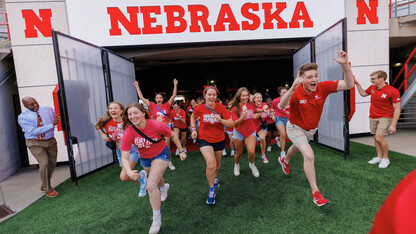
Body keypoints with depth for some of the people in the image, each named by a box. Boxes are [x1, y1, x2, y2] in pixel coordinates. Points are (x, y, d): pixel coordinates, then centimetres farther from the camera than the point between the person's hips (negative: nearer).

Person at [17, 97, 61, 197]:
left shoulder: (47, 110, -4)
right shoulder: (22, 117, -12)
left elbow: (59, 118, -2)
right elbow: (34, 132, -22)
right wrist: (52, 124, -31)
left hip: (50, 141, 4)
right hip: (35, 143, -4)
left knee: (52, 164, 10)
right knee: (44, 164, -15)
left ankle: (44, 186, 34)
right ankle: (47, 189, 6)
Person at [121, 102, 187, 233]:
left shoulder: (156, 125, -31)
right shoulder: (128, 133, -26)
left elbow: (172, 135, -13)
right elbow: (125, 158, -26)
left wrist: (181, 151, -8)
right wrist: (129, 172, -45)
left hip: (161, 155, -4)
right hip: (145, 158, 4)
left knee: (151, 185, -19)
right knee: (156, 177, 30)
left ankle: (157, 218, 3)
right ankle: (164, 187, 70)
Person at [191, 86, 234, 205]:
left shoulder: (221, 108, -13)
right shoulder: (199, 108, -13)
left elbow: (231, 124, -14)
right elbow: (193, 117, 10)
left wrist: (221, 120, -31)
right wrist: (193, 129, -2)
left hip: (219, 139, 2)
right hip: (204, 139, -2)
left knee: (217, 163, 21)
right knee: (211, 164, -19)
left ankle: (215, 177, 57)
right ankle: (211, 190, 5)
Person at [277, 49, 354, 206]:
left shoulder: (323, 87, -19)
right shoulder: (296, 92, -29)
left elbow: (349, 84, -23)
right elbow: (281, 106, -47)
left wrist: (345, 65, -37)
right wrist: (292, 88, -62)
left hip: (311, 129, 5)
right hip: (296, 128, -5)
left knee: (297, 148, 30)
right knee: (309, 155, -20)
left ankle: (285, 160, 65)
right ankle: (315, 192, -3)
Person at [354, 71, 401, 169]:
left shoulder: (393, 91, -16)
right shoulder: (372, 88, 2)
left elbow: (397, 109, -15)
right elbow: (363, 93, 24)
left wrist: (393, 125, -19)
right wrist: (357, 84, 11)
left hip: (385, 118, -6)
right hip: (373, 117, 6)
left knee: (379, 138, -15)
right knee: (375, 138, 10)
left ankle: (386, 158, 6)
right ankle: (379, 157, 24)